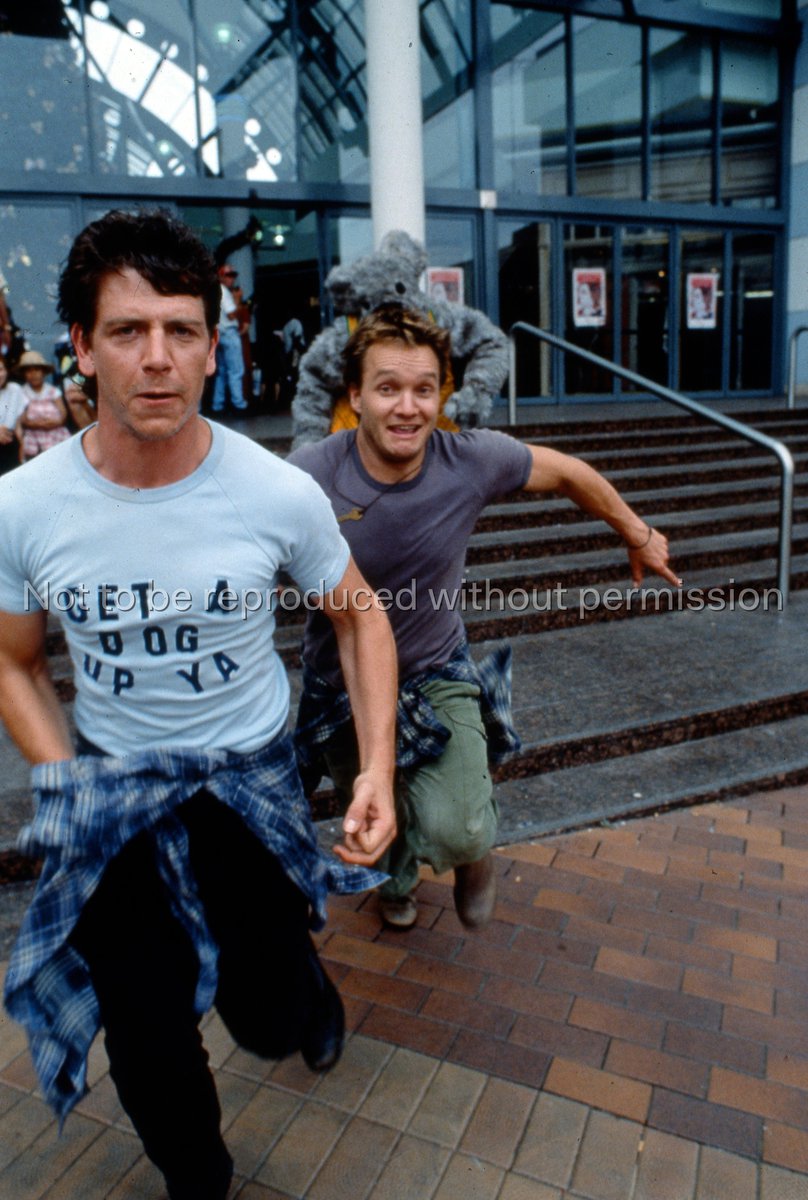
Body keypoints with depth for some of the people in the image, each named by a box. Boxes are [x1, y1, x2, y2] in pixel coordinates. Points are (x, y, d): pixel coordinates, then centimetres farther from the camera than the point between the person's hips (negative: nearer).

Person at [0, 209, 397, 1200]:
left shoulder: (280, 494, -18)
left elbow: (359, 616, -3)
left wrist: (378, 768, -13)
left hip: (251, 772, -1)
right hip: (110, 786, 2)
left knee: (269, 1021, 9)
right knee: (148, 1047, 12)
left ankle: (307, 985, 50)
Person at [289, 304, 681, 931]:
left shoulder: (473, 460, -21)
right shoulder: (310, 475, -27)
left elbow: (567, 472, -2)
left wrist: (638, 535, 11)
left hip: (437, 674, 0)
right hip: (340, 684, 1)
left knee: (457, 833, -20)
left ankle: (473, 849, 22)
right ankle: (398, 877, 65)